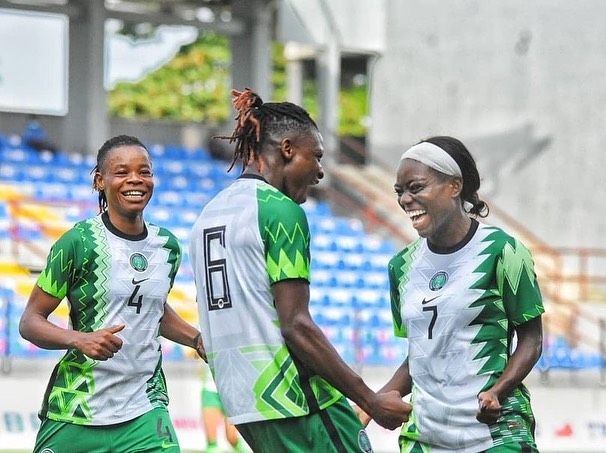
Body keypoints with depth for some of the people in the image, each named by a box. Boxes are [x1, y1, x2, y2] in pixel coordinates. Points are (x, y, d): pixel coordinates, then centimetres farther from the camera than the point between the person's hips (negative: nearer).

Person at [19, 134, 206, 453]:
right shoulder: (79, 242, -9)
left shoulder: (168, 246, 9)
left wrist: (198, 340, 14)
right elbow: (30, 322, -7)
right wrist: (80, 340, -24)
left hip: (143, 413, 4)